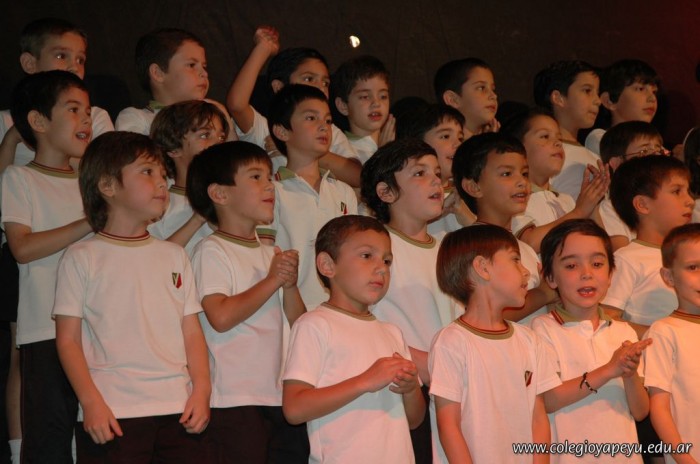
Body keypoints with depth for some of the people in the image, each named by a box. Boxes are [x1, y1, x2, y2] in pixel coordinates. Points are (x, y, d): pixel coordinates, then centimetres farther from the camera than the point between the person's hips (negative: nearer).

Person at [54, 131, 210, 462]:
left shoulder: (174, 255, 17)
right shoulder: (82, 258, 3)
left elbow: (192, 331, 13)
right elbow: (68, 339, -1)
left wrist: (201, 390, 1)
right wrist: (91, 403, -11)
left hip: (178, 409, 4)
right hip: (112, 415, -4)